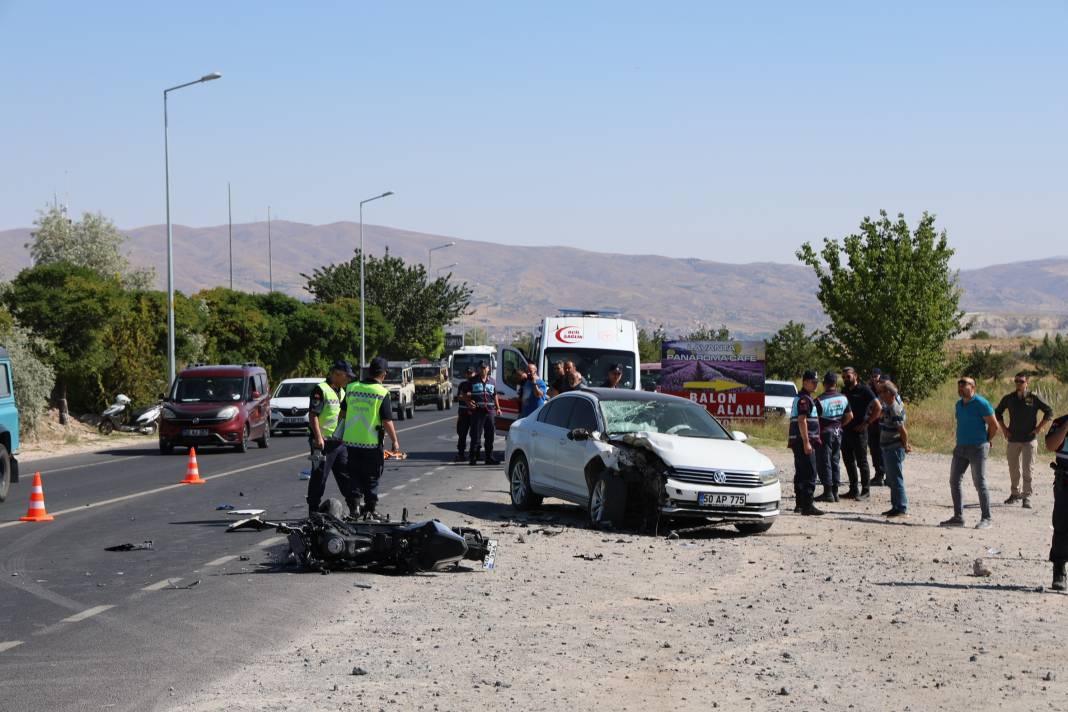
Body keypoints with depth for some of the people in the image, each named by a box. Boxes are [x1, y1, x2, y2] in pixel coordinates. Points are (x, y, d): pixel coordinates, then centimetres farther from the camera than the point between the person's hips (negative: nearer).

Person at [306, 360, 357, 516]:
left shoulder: (341, 392, 18)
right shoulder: (321, 390, -11)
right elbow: (313, 415, -16)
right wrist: (318, 437, -22)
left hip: (340, 442, 8)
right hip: (324, 442, -8)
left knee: (346, 475, 9)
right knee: (319, 477, -2)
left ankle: (354, 507, 14)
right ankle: (313, 511, 5)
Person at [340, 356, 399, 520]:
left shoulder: (351, 388, 4)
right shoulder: (382, 393, -10)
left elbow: (343, 413, 14)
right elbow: (387, 421, -11)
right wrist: (395, 441, 2)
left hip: (351, 441, 4)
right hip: (372, 443, -4)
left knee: (355, 476, 15)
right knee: (372, 478, 8)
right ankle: (369, 511, 10)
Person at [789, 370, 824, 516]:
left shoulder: (800, 398, 19)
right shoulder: (804, 399, -14)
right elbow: (802, 420, -21)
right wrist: (806, 442, -23)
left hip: (798, 442, 11)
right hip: (803, 441, -11)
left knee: (800, 473, 14)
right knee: (810, 474, -12)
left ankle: (800, 504, 20)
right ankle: (807, 506, -15)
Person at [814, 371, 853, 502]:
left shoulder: (821, 400, -15)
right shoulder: (843, 398, 4)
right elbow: (850, 416, 10)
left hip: (825, 433, -6)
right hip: (837, 433, 6)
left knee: (824, 463, -1)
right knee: (835, 462, 14)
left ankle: (828, 493, -2)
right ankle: (835, 492, 16)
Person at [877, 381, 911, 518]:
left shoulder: (895, 409, -20)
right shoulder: (888, 406, 9)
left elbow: (903, 430, -24)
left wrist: (905, 446, -12)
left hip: (895, 449, -10)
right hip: (888, 449, 10)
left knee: (896, 479, -6)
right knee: (891, 480, 15)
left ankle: (902, 509, -3)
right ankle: (896, 506, 22)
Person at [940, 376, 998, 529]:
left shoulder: (981, 403, -12)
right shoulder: (959, 404, 12)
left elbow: (994, 425, -9)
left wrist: (986, 442, 2)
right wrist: (960, 443, 16)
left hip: (977, 448, -8)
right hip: (960, 448, 8)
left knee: (980, 483, -5)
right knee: (954, 481, 6)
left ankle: (986, 519, 2)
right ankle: (958, 517, 13)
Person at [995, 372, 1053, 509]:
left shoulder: (1034, 398, -6)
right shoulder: (1009, 399, 2)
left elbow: (1049, 412, -1)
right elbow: (997, 412, 18)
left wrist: (1039, 428, -6)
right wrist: (1003, 428, 8)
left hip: (1029, 440, -3)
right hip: (1013, 439, 3)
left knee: (1027, 469, -8)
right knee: (1013, 469, 10)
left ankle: (1027, 497, -2)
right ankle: (1015, 494, 25)